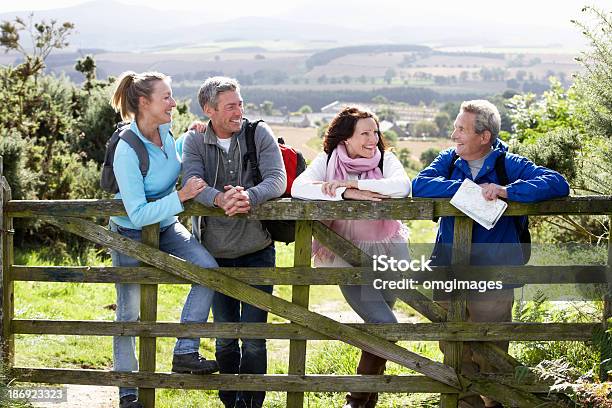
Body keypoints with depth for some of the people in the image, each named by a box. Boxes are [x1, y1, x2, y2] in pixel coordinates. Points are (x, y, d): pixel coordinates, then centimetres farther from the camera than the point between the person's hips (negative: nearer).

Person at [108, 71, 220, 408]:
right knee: (130, 312, 4)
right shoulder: (127, 152, -28)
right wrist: (181, 196, -33)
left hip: (166, 228, 6)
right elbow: (138, 214, -30)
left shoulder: (164, 132, -6)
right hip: (131, 233, -6)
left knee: (207, 267, -19)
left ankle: (185, 353, -14)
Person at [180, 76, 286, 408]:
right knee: (224, 338, 9)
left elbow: (278, 178, -15)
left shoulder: (259, 134, -3)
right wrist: (220, 198, -38)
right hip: (216, 253, 1)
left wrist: (249, 197, -36)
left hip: (257, 250, -1)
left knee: (254, 337, -2)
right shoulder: (194, 141, -1)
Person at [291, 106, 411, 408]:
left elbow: (402, 186, -24)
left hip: (388, 251, 3)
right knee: (385, 324, -15)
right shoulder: (327, 160, -4)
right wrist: (346, 194, -28)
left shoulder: (386, 159, -3)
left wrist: (351, 182, -24)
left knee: (379, 325, 8)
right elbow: (298, 188, -21)